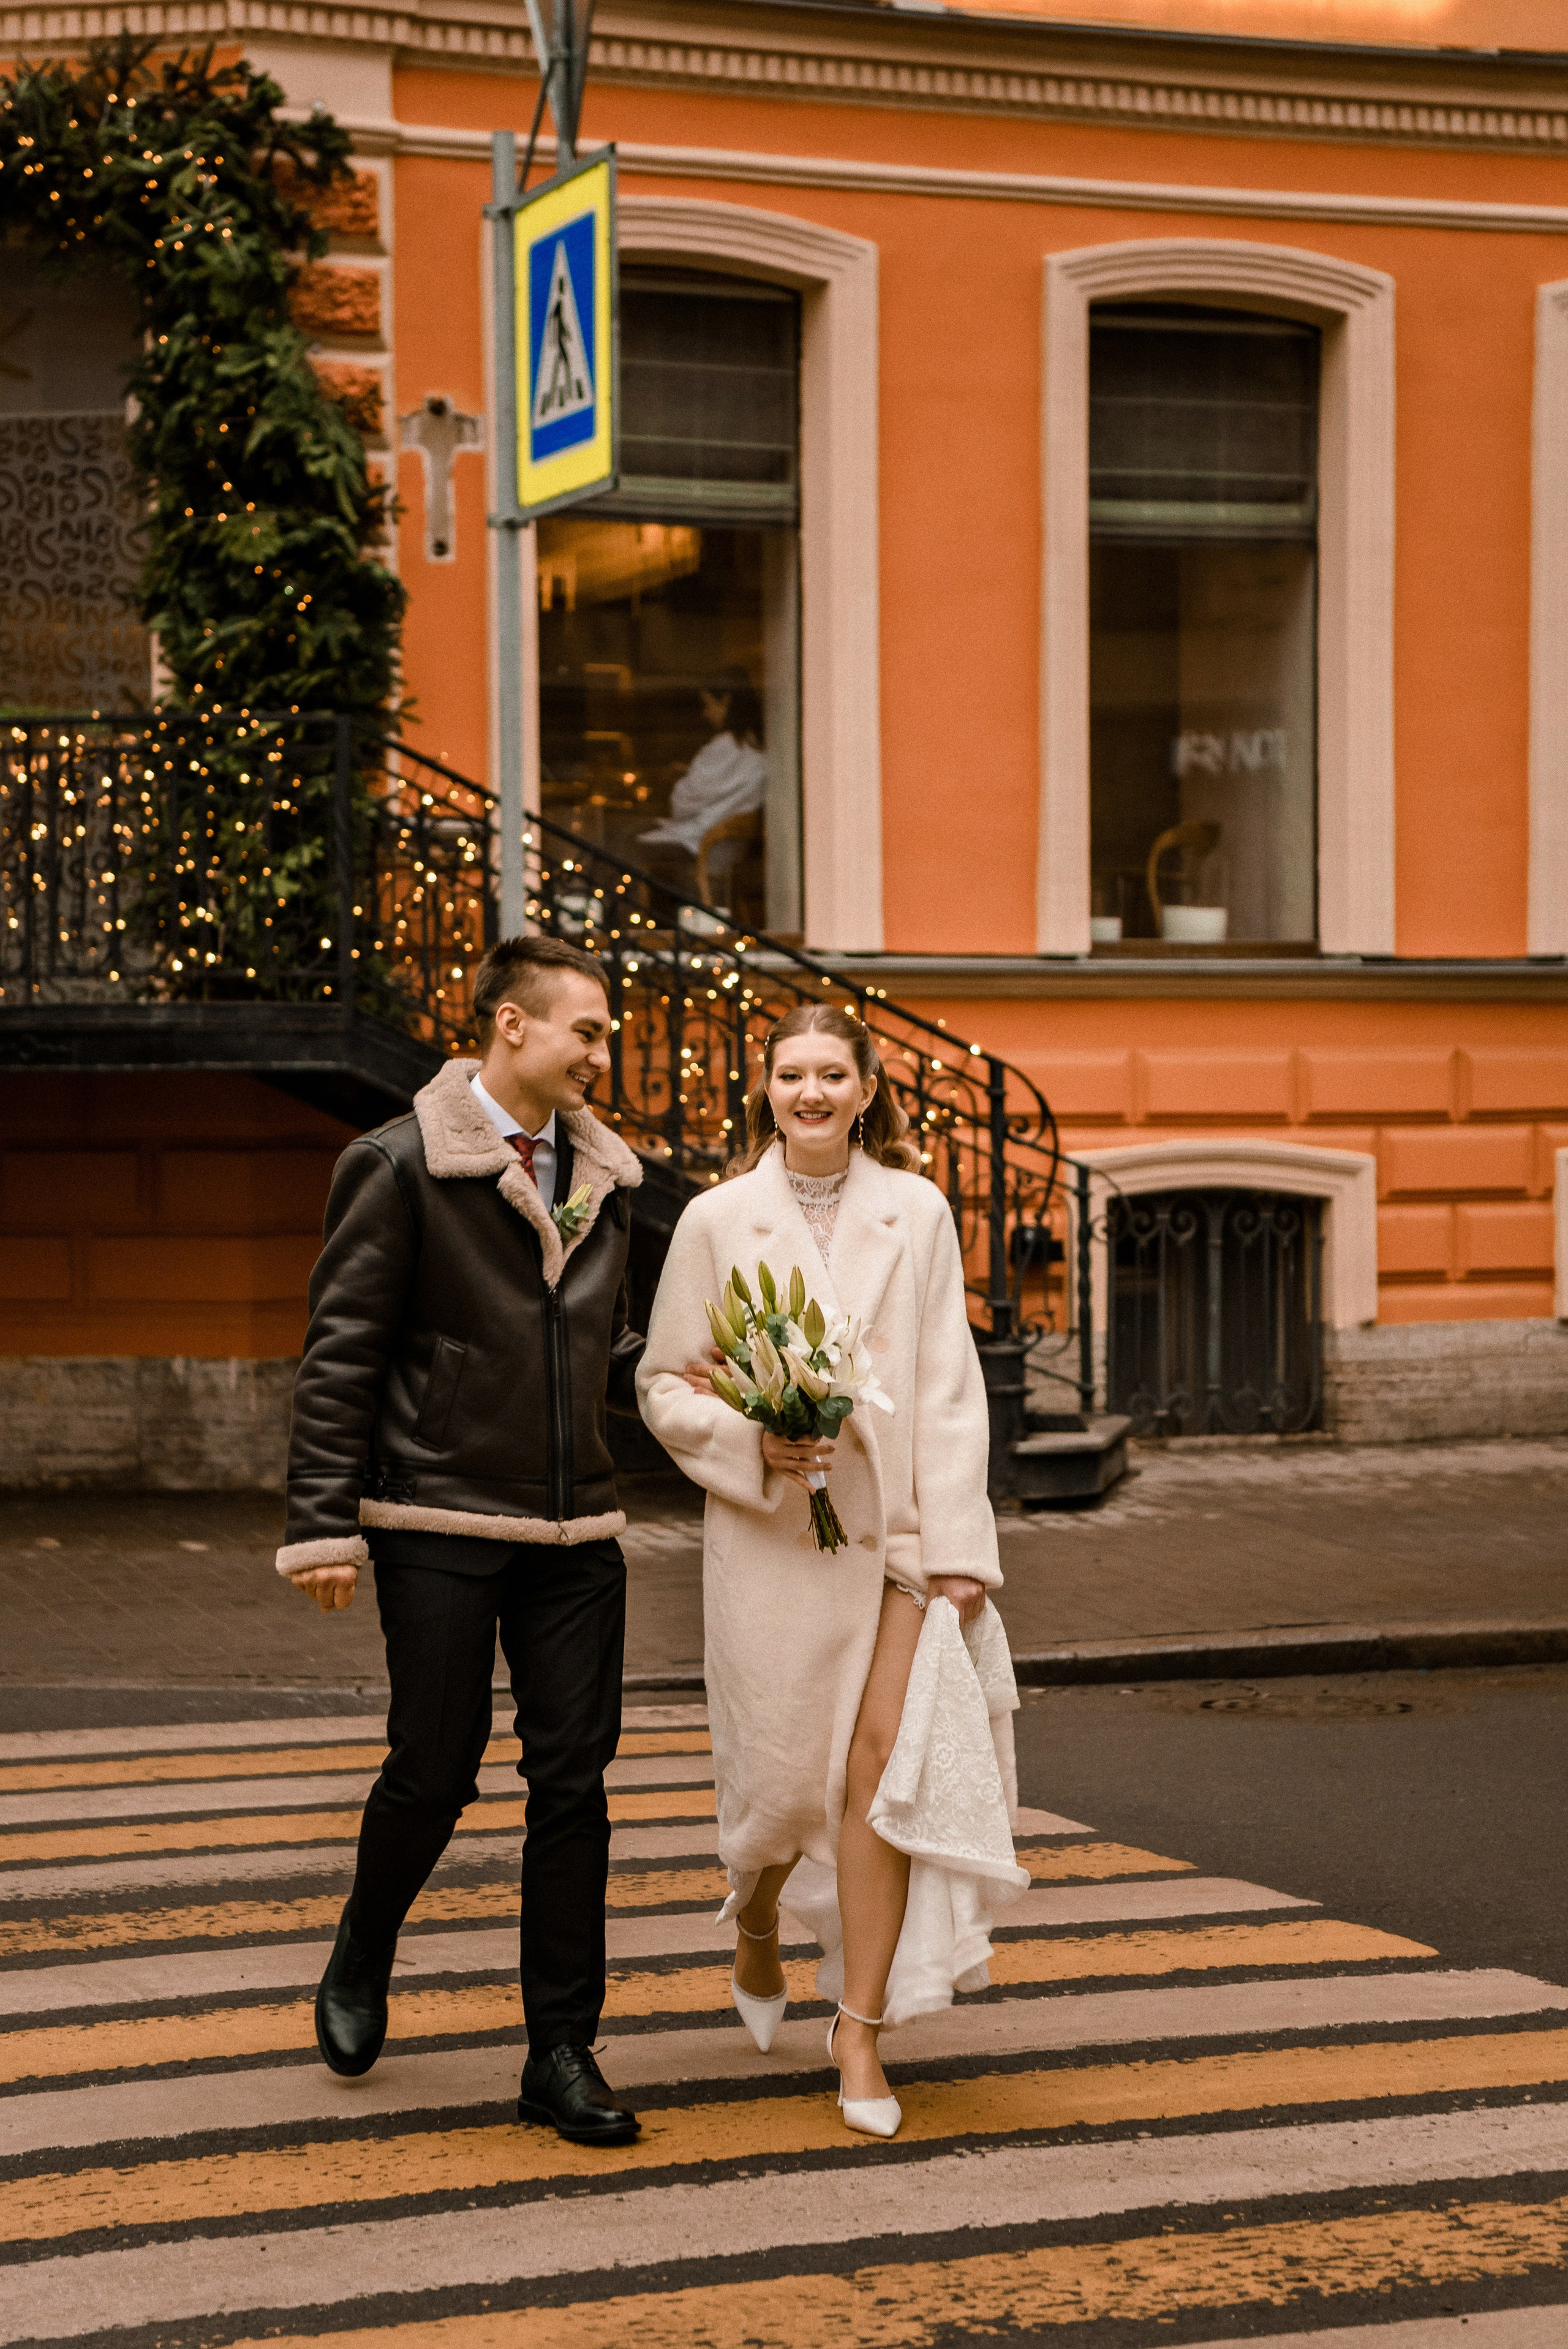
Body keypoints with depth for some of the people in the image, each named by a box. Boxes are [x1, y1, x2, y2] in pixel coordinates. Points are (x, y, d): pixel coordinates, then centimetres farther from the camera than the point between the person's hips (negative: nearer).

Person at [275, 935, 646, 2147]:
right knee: (435, 1771, 0)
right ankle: (360, 1966, 31)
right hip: (440, 1525, -5)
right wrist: (325, 1524, -12)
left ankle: (563, 2051, 11)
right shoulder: (401, 1167, -6)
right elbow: (342, 1356, -7)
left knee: (575, 1777, 3)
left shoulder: (603, 1177, 12)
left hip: (574, 1527, 5)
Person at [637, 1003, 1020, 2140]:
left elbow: (948, 1386, 2)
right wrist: (750, 1443, -14)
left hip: (895, 1531, 1)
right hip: (770, 1534, 0)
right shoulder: (718, 1221, 1)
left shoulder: (917, 1214, 4)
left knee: (884, 1764, -9)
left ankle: (861, 2026, 4)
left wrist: (959, 1544, -4)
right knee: (785, 1776, 4)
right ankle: (758, 1929, 40)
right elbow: (664, 1384, 5)